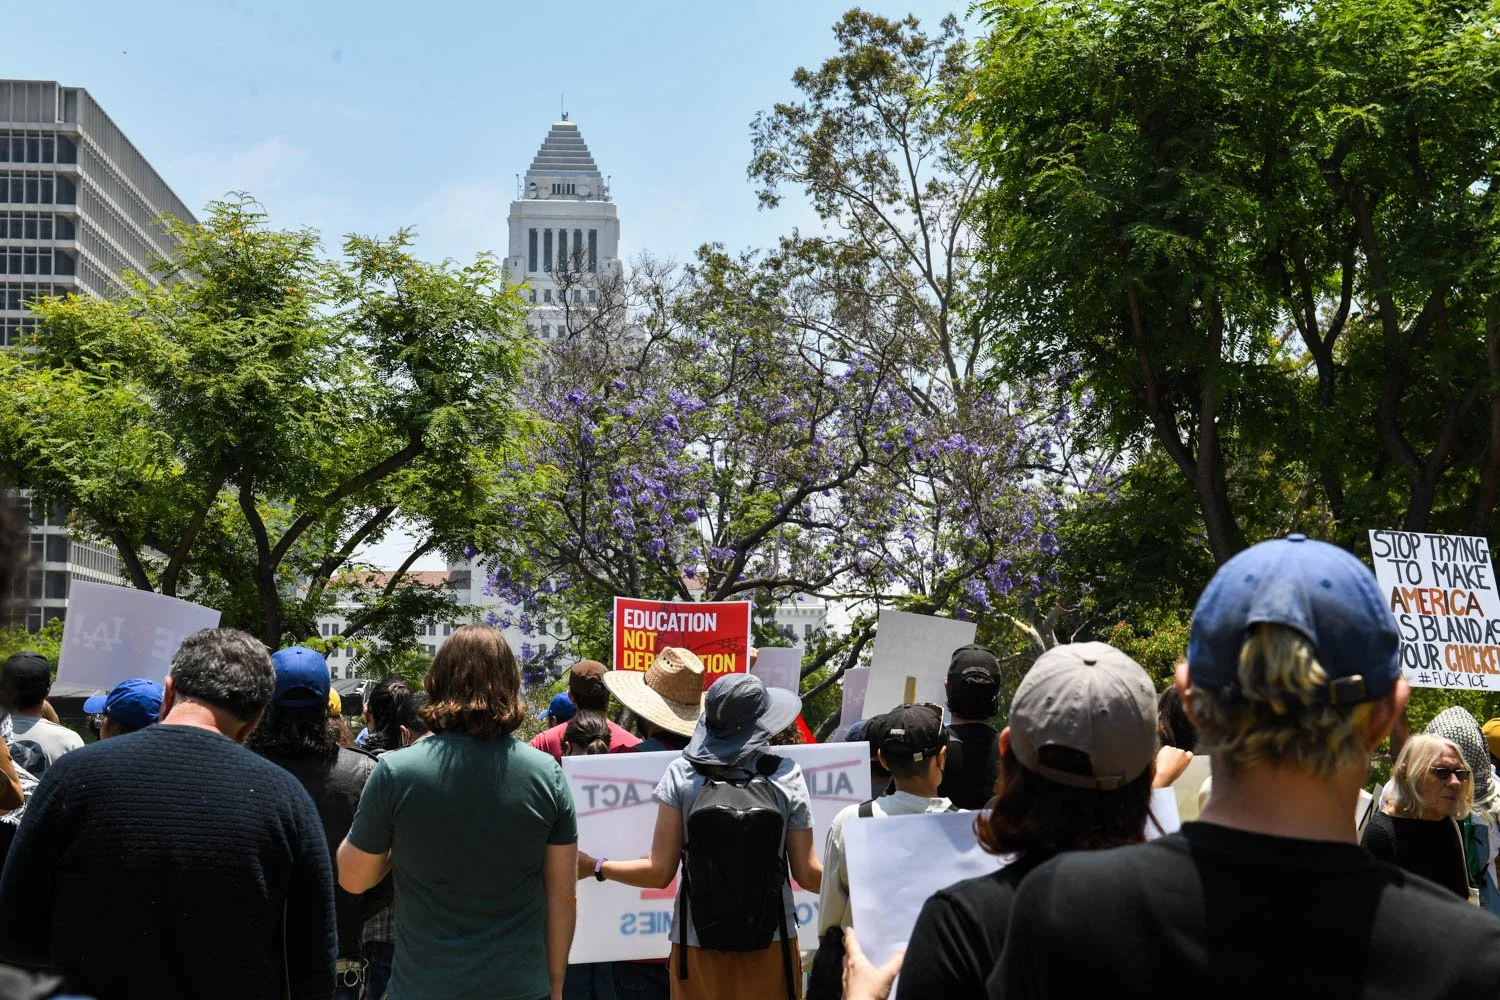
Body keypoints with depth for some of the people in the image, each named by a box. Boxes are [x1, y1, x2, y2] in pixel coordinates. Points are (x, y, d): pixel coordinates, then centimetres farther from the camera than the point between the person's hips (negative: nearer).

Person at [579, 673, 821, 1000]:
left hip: (698, 945, 1)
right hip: (771, 946, 0)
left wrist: (595, 867, 7)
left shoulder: (681, 774, -6)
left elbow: (660, 873, -7)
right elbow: (808, 874, -5)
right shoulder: (786, 776, -7)